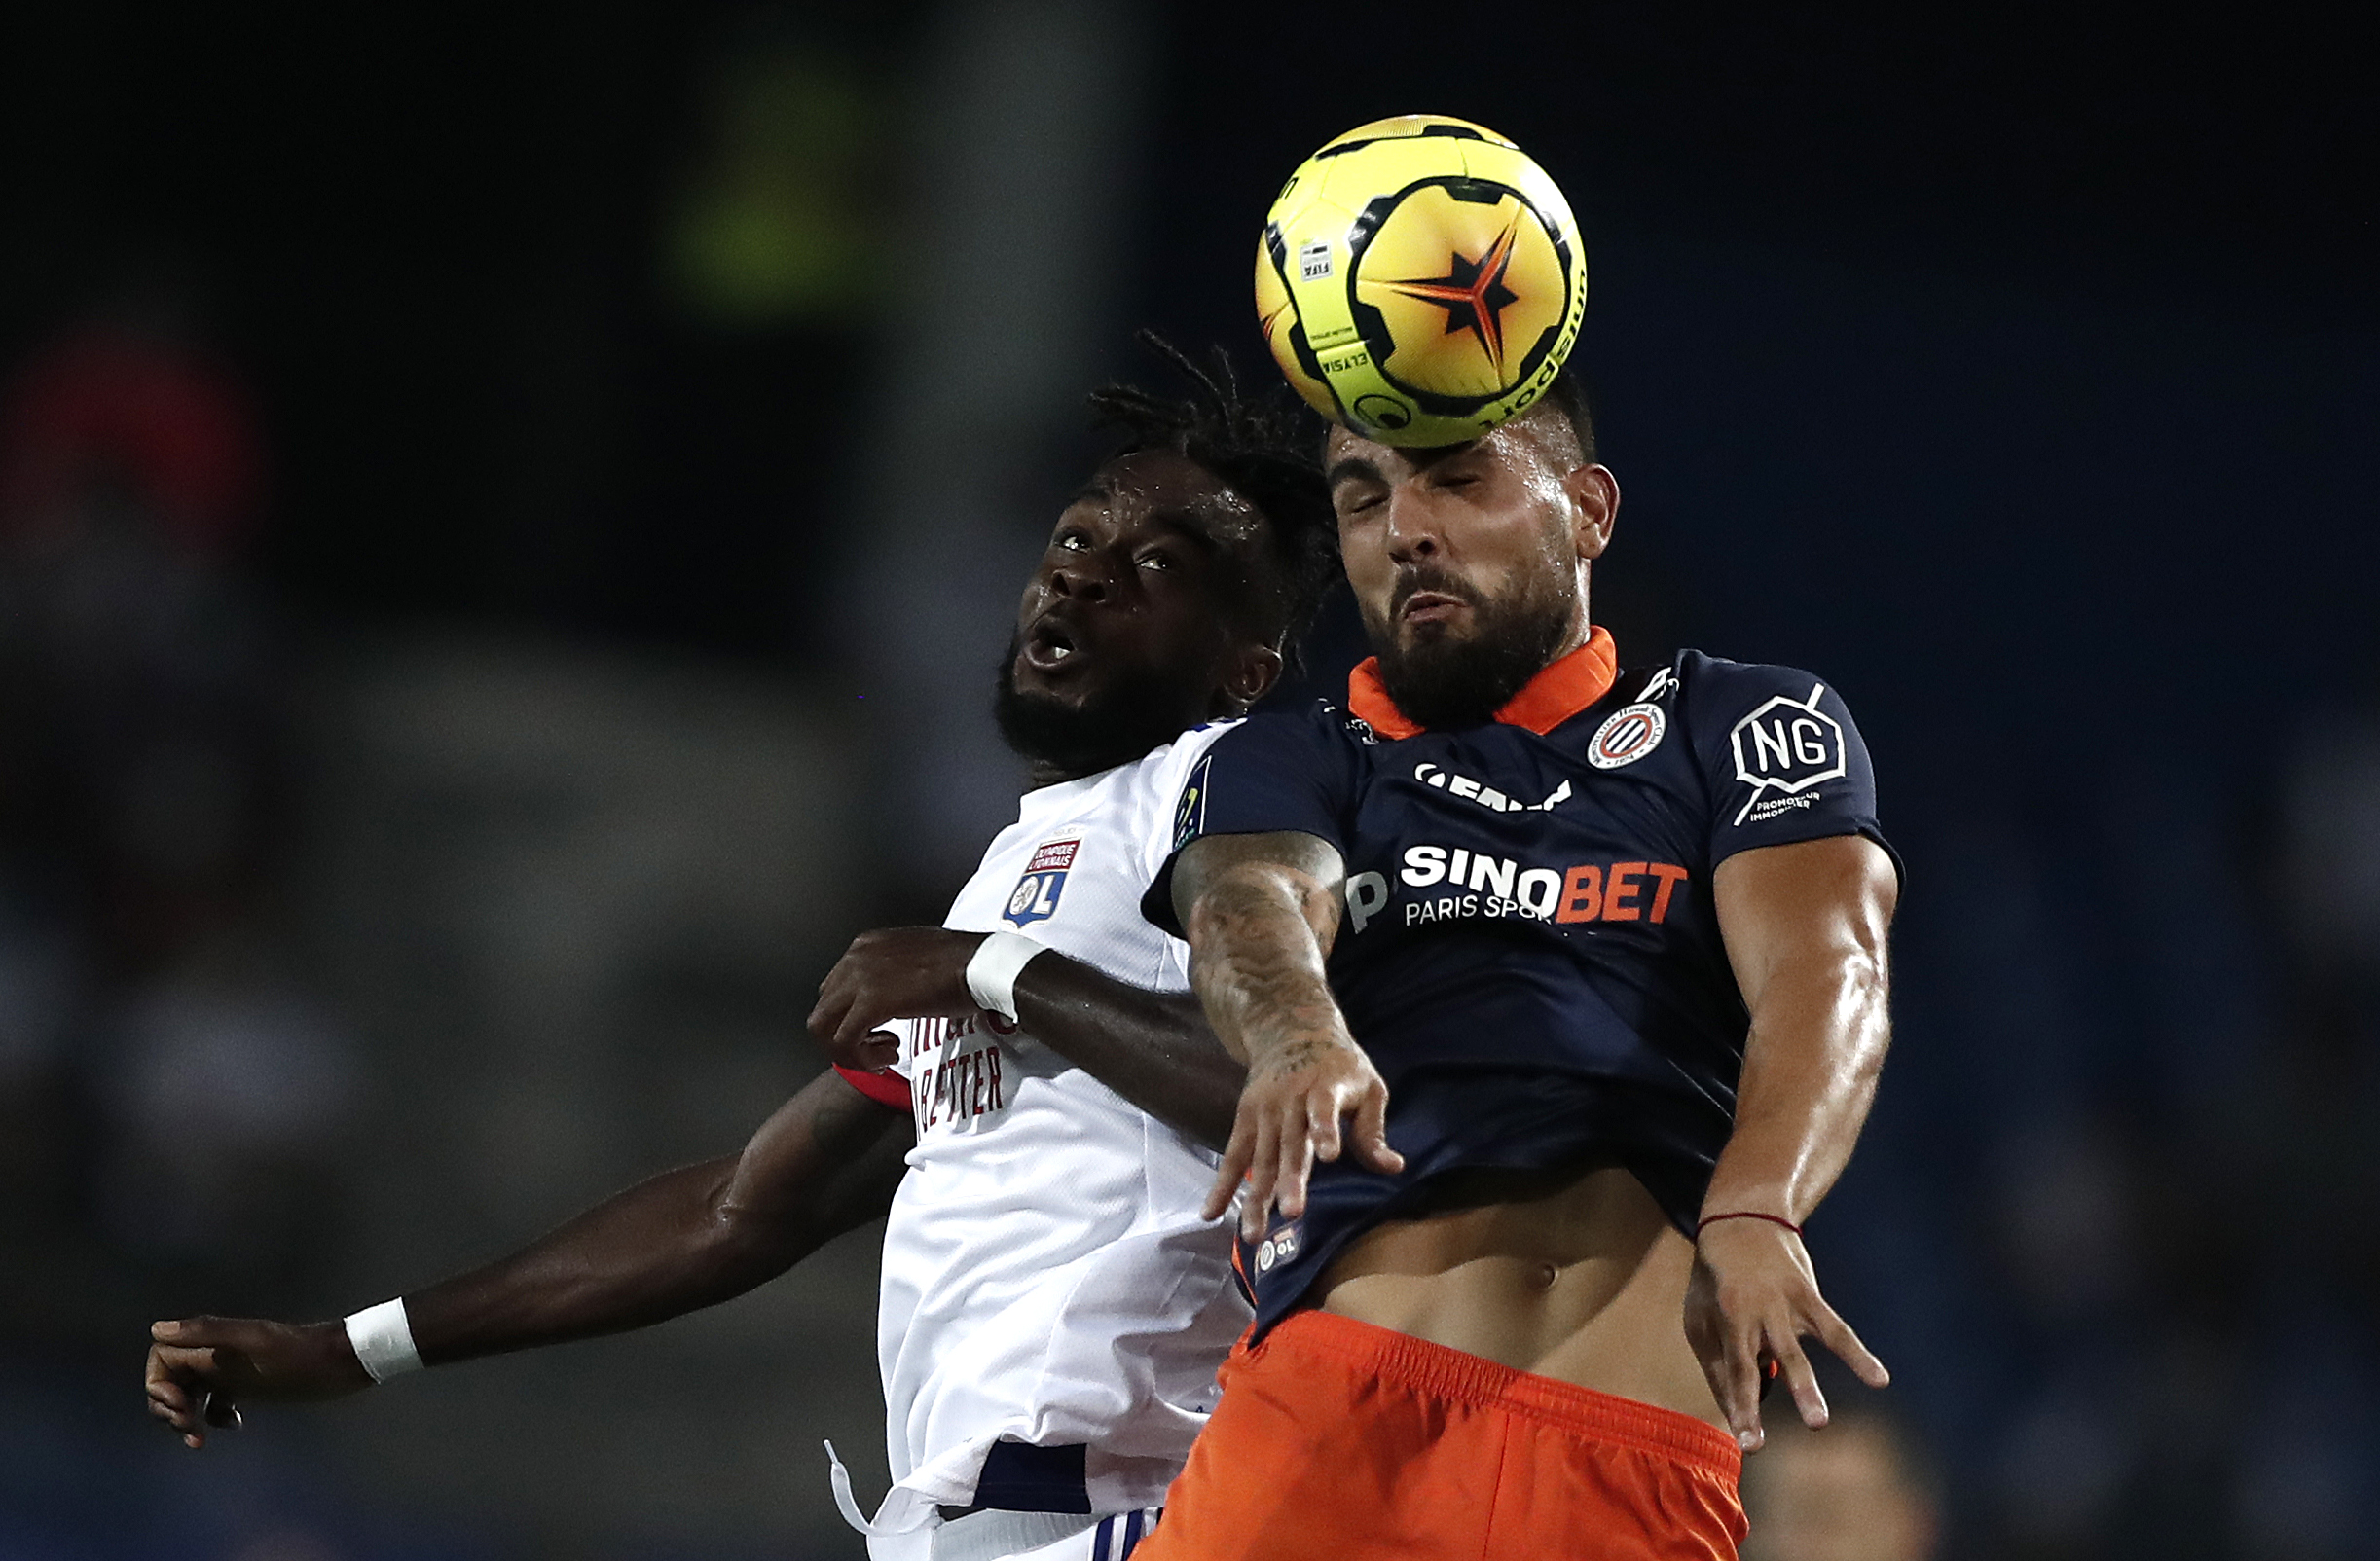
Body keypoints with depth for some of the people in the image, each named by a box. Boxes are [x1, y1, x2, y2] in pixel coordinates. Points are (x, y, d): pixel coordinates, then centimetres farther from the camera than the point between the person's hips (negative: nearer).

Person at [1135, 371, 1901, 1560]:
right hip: (1336, 1396, 1)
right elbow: (1252, 912, -1)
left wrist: (1750, 1216, -20)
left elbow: (1824, 974, 2)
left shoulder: (1743, 728, 20)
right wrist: (1301, 1045, -26)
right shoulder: (1281, 768, 22)